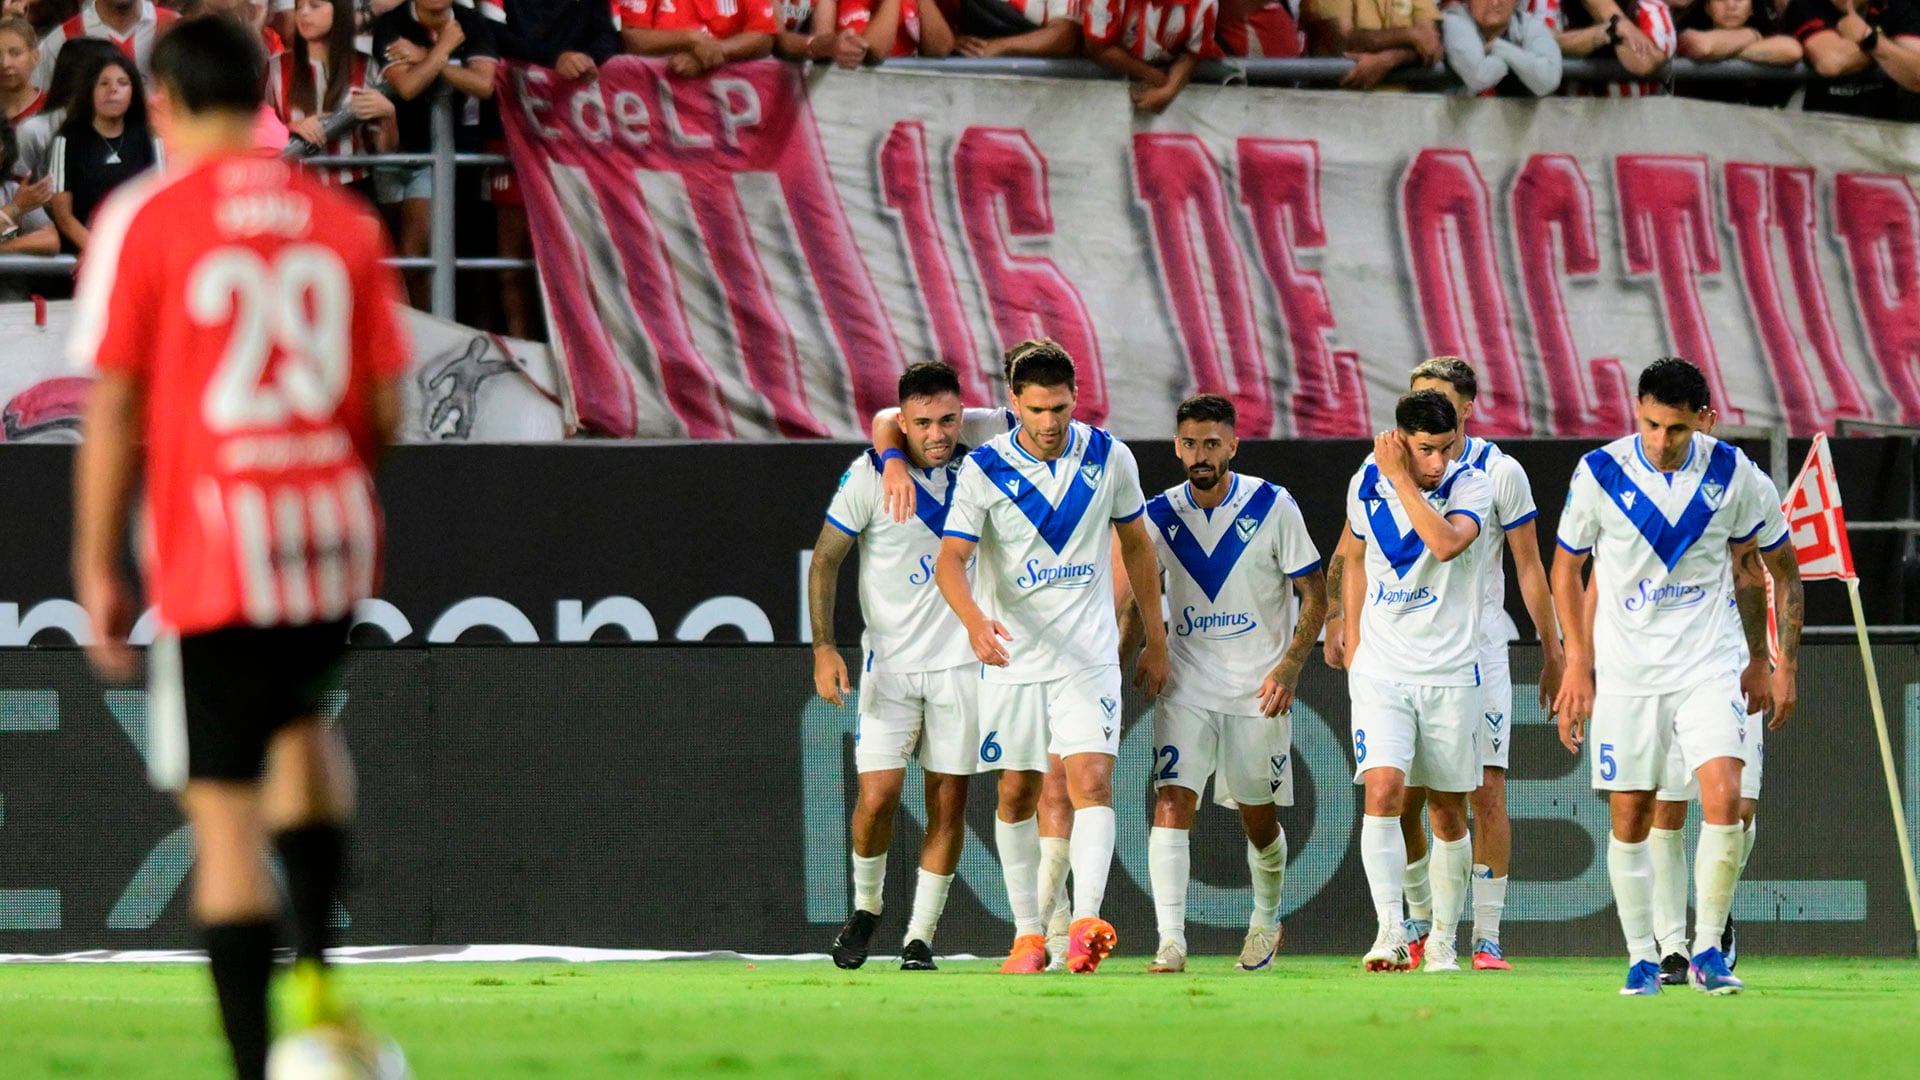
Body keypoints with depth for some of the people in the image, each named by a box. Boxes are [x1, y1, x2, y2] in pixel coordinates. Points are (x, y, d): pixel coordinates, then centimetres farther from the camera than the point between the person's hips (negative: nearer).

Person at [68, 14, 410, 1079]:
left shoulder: (142, 219, -4)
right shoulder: (343, 222, 6)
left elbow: (112, 408, -6)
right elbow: (383, 408, 7)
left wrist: (96, 567, 1)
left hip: (210, 551, -4)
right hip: (335, 537, 4)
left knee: (223, 808, 0)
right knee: (300, 721, 30)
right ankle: (319, 970, 16)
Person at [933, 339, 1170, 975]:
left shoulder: (1109, 457, -1)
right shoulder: (984, 469, -8)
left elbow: (1136, 544, 12)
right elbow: (951, 560, -15)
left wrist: (1155, 641, 14)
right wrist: (974, 619, -36)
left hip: (1089, 654, 0)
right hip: (1012, 658, 0)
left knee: (1092, 779, -16)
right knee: (1016, 795, 6)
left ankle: (1086, 922, -27)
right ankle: (1028, 933, 17)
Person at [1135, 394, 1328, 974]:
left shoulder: (1273, 507, -6)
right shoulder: (1161, 514, 1)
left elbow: (1315, 595, -3)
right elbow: (1134, 595, 11)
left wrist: (1288, 668, -12)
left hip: (1258, 690, -1)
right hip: (1186, 686, 1)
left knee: (1258, 817, 9)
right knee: (1172, 801, -16)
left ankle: (1267, 919, 36)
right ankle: (1170, 940, -20)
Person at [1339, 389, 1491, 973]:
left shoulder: (1471, 486, -9)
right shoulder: (1367, 483, 2)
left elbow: (1446, 543, -30)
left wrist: (1402, 480, -24)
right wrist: (1352, 634, 17)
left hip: (1451, 673, -1)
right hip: (1381, 670, 1)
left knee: (1448, 814, 7)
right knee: (1384, 791, -18)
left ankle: (1443, 939, 23)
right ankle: (1390, 932, -22)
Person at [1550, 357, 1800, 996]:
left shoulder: (1732, 474, -7)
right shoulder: (1600, 474, -8)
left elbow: (1781, 566, 7)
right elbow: (1567, 567, 6)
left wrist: (1779, 665, 6)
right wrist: (1577, 666, 3)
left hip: (1706, 667, 0)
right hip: (1625, 673, 0)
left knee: (1723, 799, -16)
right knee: (1629, 819, 1)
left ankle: (1707, 951, -5)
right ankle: (1642, 959, 15)